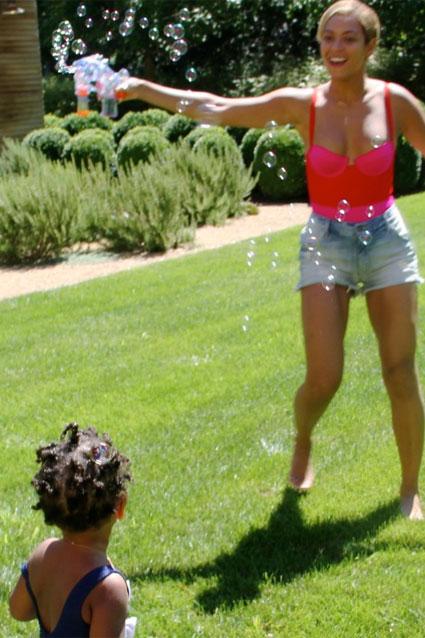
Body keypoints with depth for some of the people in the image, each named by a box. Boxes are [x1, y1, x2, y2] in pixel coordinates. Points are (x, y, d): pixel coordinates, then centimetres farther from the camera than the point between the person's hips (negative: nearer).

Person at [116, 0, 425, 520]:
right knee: (323, 380, -6)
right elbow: (217, 110, -9)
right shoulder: (302, 106, -7)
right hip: (325, 246, 0)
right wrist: (144, 89, -16)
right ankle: (302, 443, 30)